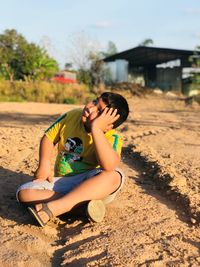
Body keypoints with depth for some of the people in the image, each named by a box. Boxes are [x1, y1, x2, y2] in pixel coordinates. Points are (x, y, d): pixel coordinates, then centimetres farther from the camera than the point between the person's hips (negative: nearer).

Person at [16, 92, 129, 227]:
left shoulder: (112, 138, -16)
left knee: (114, 176, -36)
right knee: (25, 192, -19)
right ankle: (84, 203, -26)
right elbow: (48, 138, 9)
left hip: (90, 185, -3)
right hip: (62, 184, 4)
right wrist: (44, 164, -9)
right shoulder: (72, 116, -3)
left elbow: (109, 166, -37)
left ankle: (51, 208, -38)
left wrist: (95, 128, -34)